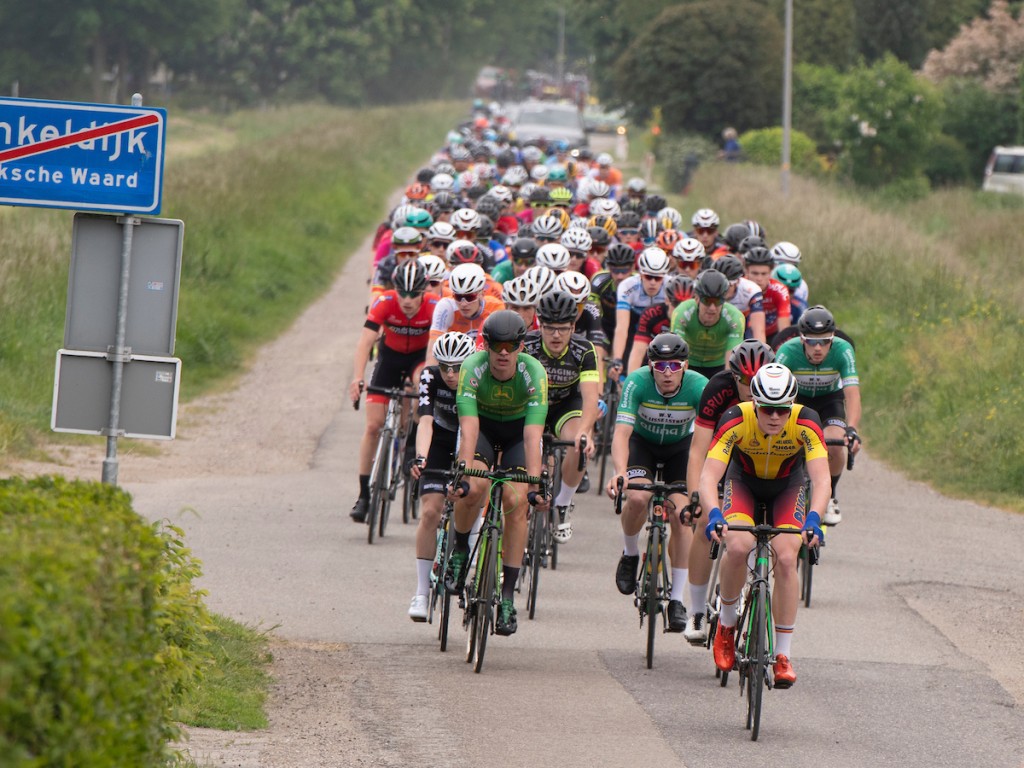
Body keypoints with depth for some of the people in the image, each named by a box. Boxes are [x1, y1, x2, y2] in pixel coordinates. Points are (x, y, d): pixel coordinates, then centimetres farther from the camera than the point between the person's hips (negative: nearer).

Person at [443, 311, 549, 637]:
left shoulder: (534, 374, -31)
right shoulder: (472, 368, -30)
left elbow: (533, 436, -37)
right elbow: (468, 429, -37)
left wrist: (534, 486, -47)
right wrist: (463, 477, -48)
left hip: (518, 429, 0)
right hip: (482, 424, 0)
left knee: (516, 503, -17)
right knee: (473, 489, -27)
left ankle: (507, 596, -11)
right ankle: (460, 551, 2)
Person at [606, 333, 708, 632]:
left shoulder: (699, 387, -29)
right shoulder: (637, 383, -30)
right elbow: (622, 432, -37)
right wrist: (620, 472, -55)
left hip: (680, 447, 1)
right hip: (642, 442, -1)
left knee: (681, 517, -15)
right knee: (637, 498, -28)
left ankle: (677, 598, -6)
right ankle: (630, 555, 3)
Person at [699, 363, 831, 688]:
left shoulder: (805, 422, -32)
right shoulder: (736, 420, -33)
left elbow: (821, 478, -39)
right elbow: (709, 475, -39)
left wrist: (813, 519, -56)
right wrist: (714, 514, -57)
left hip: (788, 486, 0)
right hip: (743, 482, 0)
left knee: (786, 558, -20)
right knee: (738, 546, -28)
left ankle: (783, 655, -9)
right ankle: (727, 621, -1)